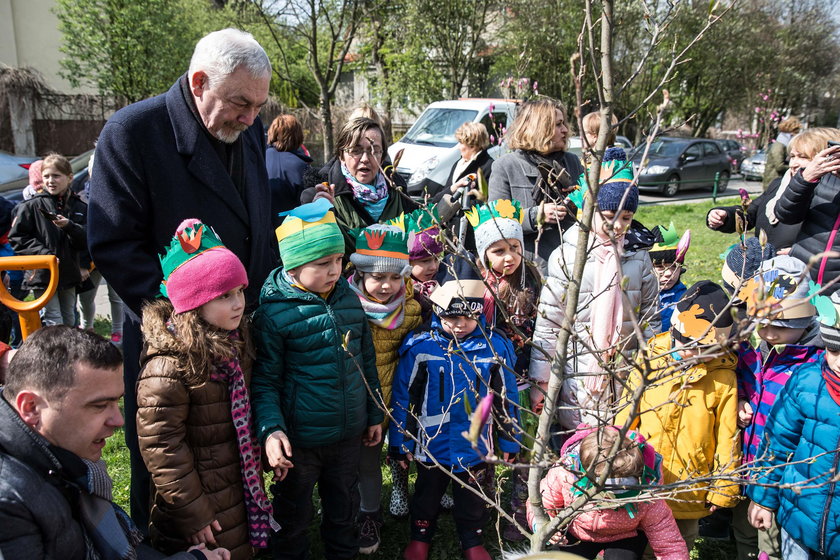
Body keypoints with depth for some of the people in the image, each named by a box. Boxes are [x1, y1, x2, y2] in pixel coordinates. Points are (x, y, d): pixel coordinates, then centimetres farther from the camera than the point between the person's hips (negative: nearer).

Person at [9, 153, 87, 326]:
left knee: (69, 321, 16)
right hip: (43, 274, -4)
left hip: (69, 274, 4)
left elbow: (85, 242, -2)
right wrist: (43, 253, -17)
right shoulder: (32, 206, -4)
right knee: (54, 322, -7)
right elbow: (16, 237, -6)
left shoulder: (80, 207, 5)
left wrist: (69, 226, -19)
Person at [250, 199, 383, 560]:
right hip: (299, 439, -4)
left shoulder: (349, 300, 0)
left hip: (349, 435, 5)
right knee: (293, 515, 17)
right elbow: (265, 380, -13)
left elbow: (367, 362, 9)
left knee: (343, 506, 24)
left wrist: (375, 414, 13)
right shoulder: (274, 313, -16)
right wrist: (270, 429, -25)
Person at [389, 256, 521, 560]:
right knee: (427, 493, 23)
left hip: (477, 446, 0)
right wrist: (399, 443, -2)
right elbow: (403, 396, -7)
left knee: (473, 498, 21)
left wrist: (509, 441, 5)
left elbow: (506, 397, -1)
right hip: (431, 444, 0)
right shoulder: (419, 346, -16)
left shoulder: (495, 346, -12)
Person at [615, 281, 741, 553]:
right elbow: (624, 421, 2)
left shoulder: (723, 377, -12)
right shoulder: (650, 363, -7)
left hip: (689, 494, -1)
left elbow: (727, 439, -4)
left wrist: (722, 491, 2)